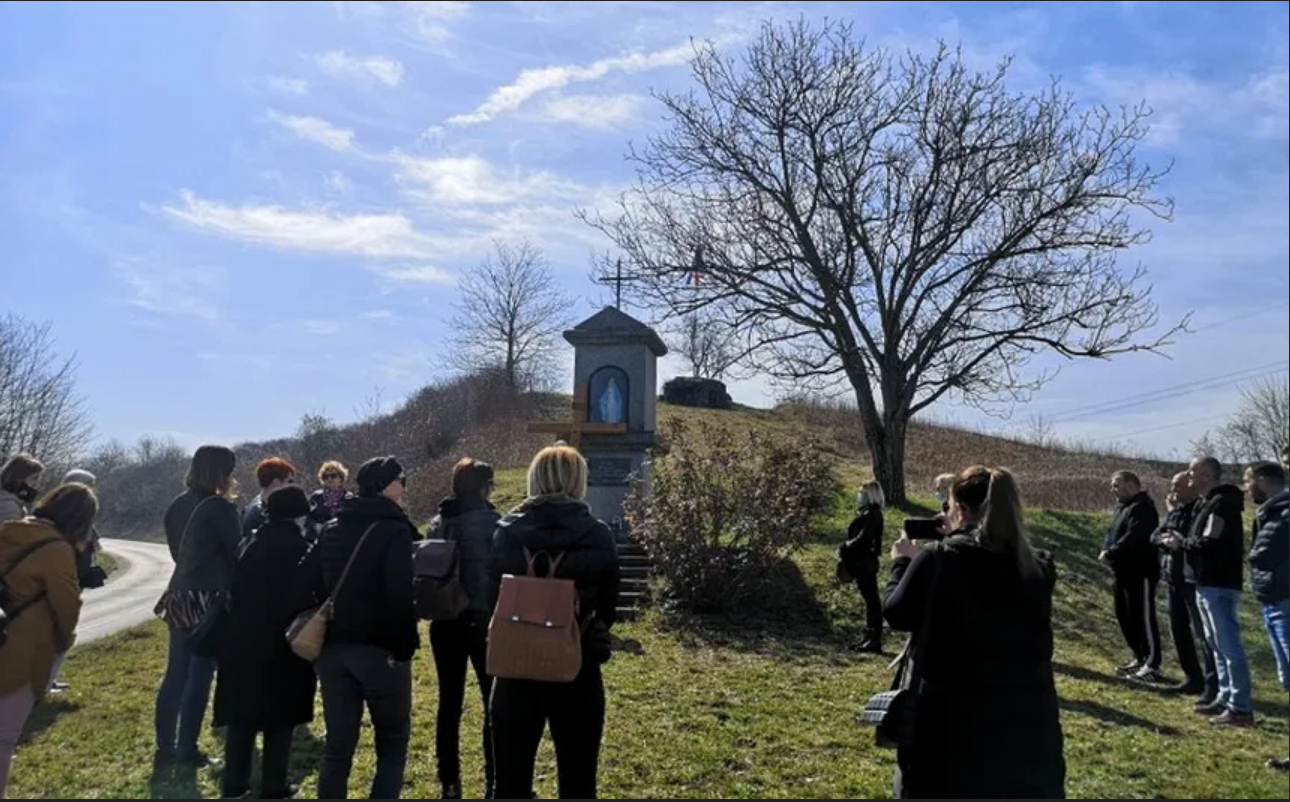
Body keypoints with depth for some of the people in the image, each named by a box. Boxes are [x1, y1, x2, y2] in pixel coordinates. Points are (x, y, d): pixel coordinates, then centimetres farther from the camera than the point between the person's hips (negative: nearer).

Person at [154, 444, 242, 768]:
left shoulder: (178, 505, 8)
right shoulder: (219, 508, -15)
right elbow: (237, 553, -10)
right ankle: (187, 750, 8)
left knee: (176, 672, 13)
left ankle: (166, 747, 20)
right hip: (208, 600, -7)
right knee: (200, 674, 1)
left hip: (180, 595, 8)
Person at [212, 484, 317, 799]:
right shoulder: (302, 549, -9)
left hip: (242, 641, 4)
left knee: (241, 714, 15)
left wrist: (239, 629, 14)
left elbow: (234, 591, 7)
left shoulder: (249, 545, 5)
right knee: (280, 719, 7)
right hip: (285, 644, -4)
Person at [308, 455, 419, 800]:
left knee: (337, 744, 13)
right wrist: (405, 645, -11)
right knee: (392, 743, 8)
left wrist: (326, 634, 16)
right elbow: (401, 595, -19)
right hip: (380, 649, -6)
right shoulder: (395, 530, -12)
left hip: (333, 647, 6)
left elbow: (315, 586, 13)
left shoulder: (331, 530, 11)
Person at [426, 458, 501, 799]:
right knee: (495, 702, 6)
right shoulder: (491, 522, -10)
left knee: (449, 702, 11)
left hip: (445, 622, 5)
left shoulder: (437, 523, 7)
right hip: (483, 620, -5)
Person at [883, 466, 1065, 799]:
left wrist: (902, 563, 14)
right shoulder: (1035, 568, 1)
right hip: (1028, 721, 4)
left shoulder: (939, 559, -13)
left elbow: (896, 615, -2)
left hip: (953, 722, -4)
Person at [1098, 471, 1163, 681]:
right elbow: (1111, 533, 16)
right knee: (1124, 616, 15)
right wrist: (1106, 550, -4)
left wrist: (1110, 553, -19)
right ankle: (1140, 658, 26)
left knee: (1143, 618, -5)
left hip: (1141, 573, -10)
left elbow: (1132, 539, -26)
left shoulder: (1142, 508, -15)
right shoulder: (1123, 508, 18)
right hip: (1124, 572, 10)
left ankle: (1152, 665, 1)